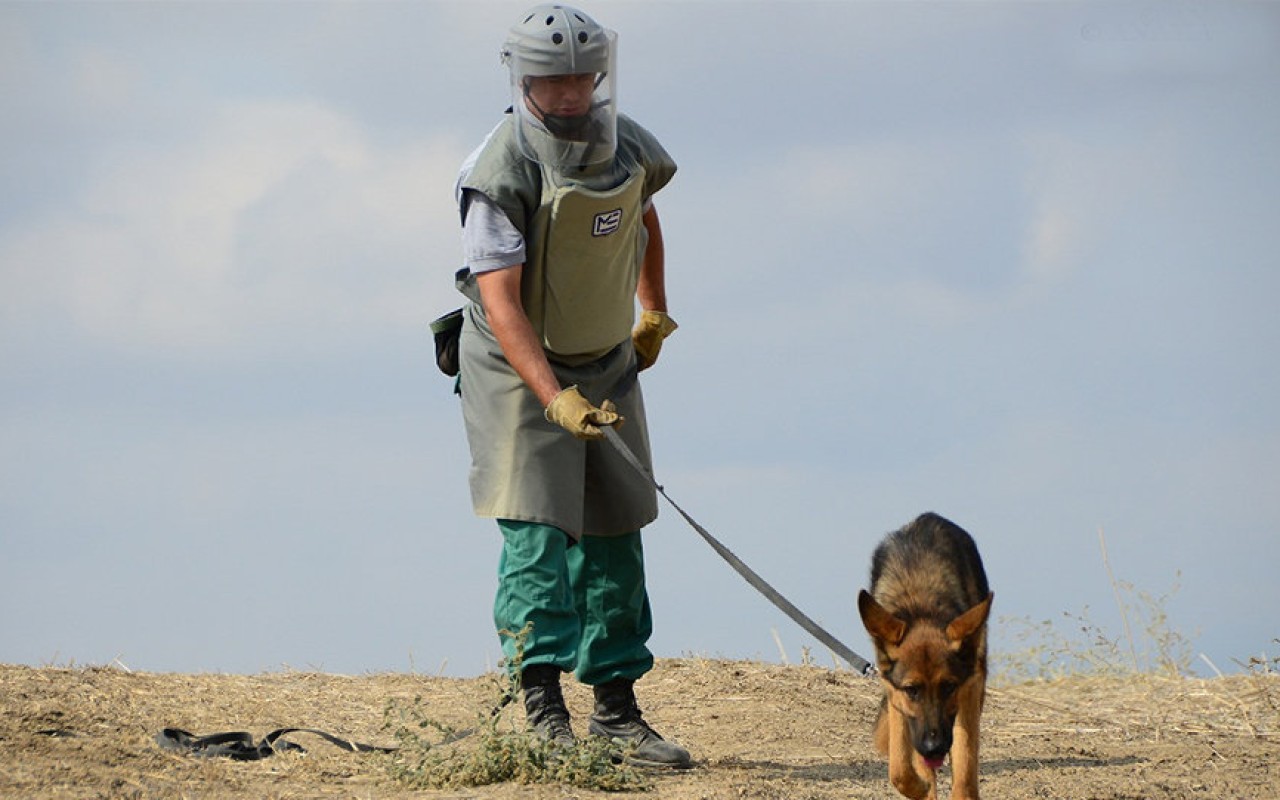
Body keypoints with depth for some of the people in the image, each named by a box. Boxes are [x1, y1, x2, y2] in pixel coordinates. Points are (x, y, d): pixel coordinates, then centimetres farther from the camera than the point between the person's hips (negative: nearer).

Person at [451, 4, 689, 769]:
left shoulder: (630, 149, -4)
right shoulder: (502, 173, -24)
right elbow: (500, 302, -29)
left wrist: (654, 314, 21)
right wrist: (554, 397, -38)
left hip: (606, 364, 6)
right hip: (517, 367, -6)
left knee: (612, 534, 6)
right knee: (538, 531, -14)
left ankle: (617, 708, 12)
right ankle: (544, 711, -16)